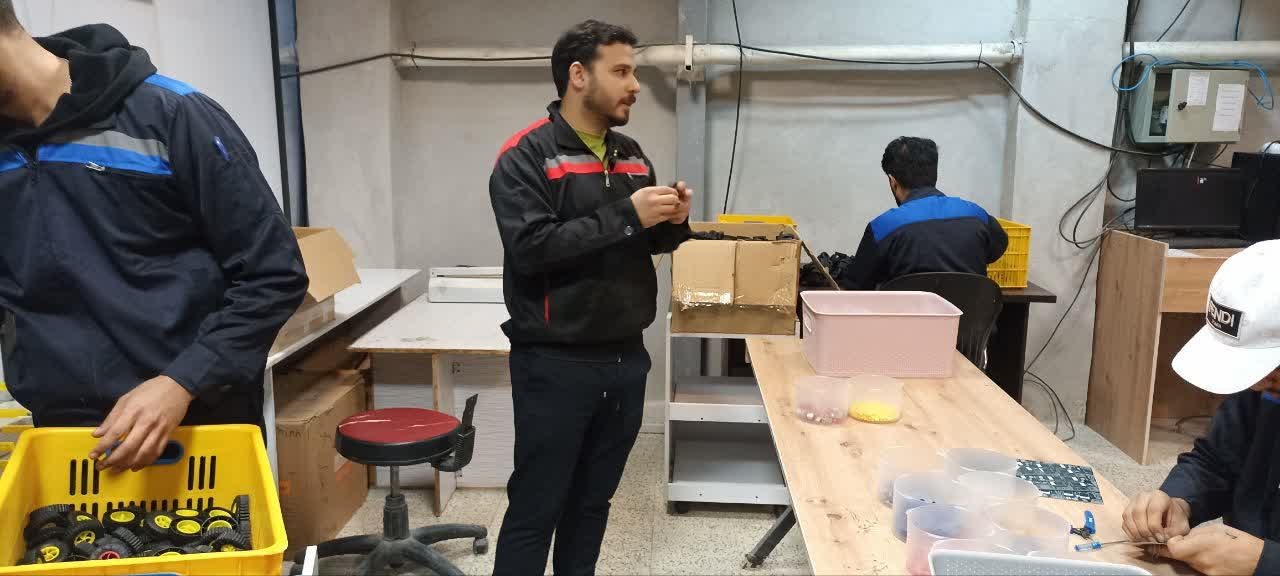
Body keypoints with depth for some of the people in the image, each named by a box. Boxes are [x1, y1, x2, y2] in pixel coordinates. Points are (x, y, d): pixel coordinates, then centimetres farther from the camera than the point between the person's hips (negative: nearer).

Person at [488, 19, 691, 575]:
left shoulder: (631, 154, 11)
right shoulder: (526, 155, -10)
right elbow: (531, 247, -24)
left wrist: (671, 223, -4)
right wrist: (627, 215, -23)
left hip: (626, 359, 7)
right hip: (556, 364, -6)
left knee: (593, 501, 17)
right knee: (535, 508, 5)